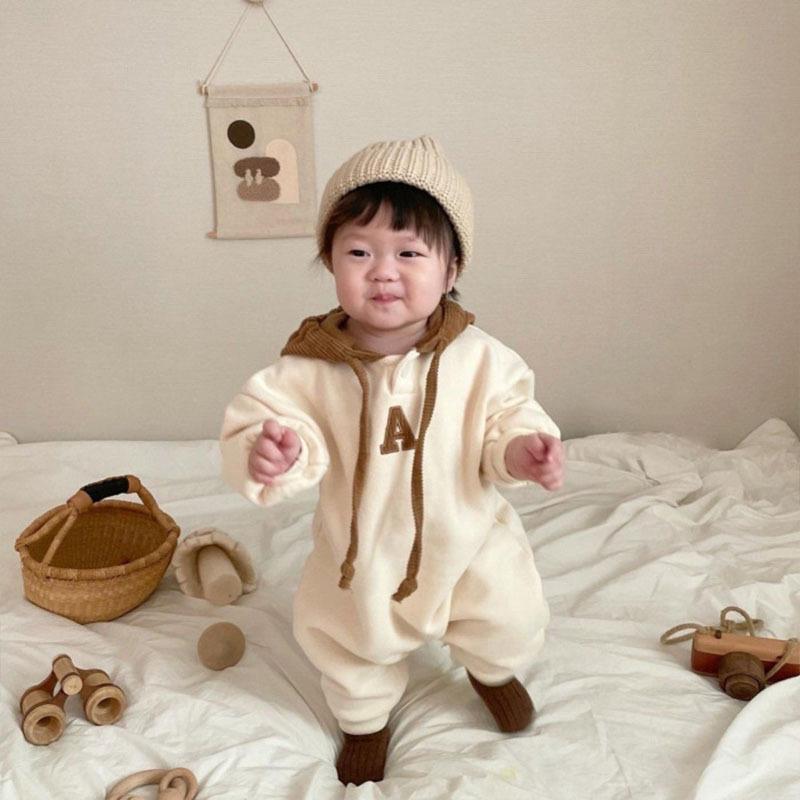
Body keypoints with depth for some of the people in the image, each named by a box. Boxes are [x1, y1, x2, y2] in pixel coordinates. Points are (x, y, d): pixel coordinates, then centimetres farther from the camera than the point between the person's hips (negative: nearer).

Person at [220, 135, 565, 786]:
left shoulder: (479, 357, -20)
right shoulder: (310, 366, -23)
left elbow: (510, 417, -12)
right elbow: (265, 415, -22)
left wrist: (524, 449, -33)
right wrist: (267, 454, -44)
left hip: (470, 541, 1)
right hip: (362, 551, 0)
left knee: (509, 626, 21)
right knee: (357, 647, 22)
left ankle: (493, 672, 61)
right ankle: (366, 719, 58)